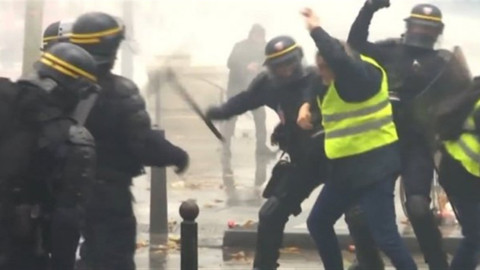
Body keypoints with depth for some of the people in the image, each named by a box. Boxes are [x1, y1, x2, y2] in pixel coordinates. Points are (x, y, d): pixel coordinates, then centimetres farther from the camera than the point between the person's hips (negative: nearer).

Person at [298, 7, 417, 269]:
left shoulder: (363, 74, -19)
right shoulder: (333, 81, 8)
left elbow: (338, 58, -39)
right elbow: (314, 87, 30)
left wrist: (316, 30, -27)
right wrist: (306, 104, 10)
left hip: (375, 165, -10)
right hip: (346, 168, 10)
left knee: (385, 235, -13)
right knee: (318, 222, 15)